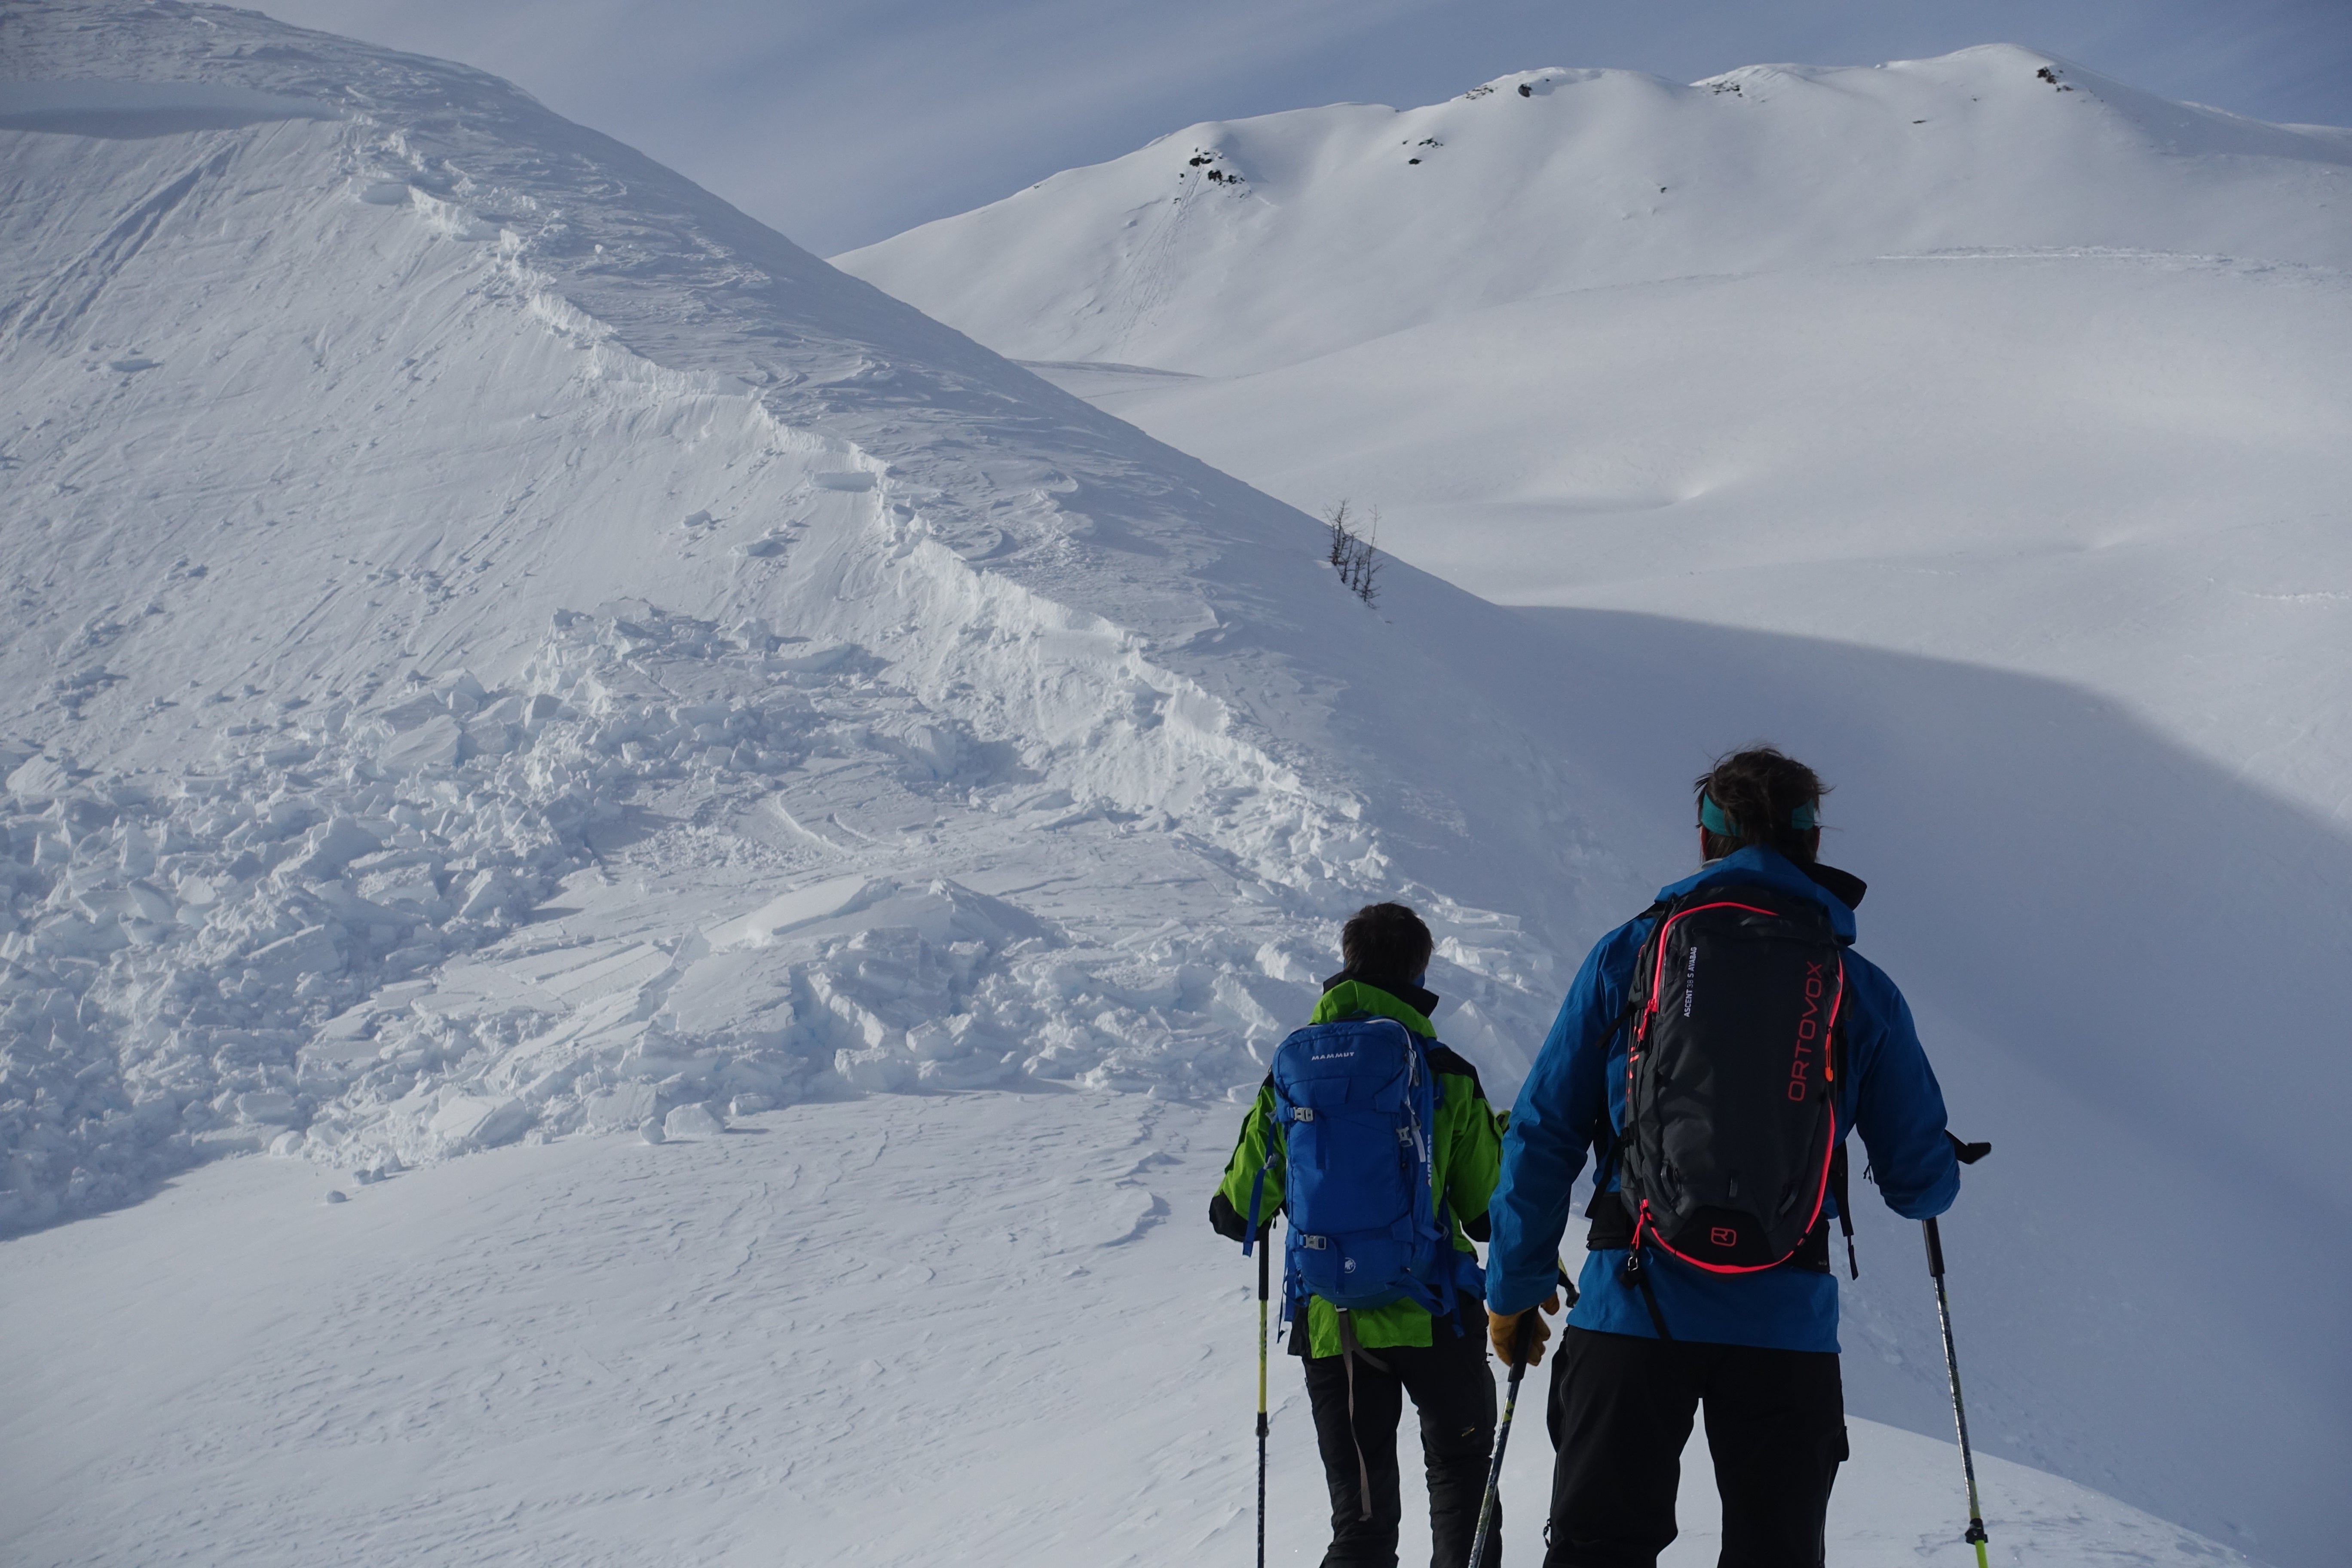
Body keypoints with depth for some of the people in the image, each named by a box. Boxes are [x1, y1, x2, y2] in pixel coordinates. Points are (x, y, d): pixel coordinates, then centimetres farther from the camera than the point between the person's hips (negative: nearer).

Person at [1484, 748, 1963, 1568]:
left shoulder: (1629, 953, 3)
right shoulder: (1861, 989, 5)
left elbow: (1543, 1134, 2)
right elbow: (1921, 1182, 8)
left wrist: (1515, 1285, 11)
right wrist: (1920, 1182, 32)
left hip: (1634, 1307, 0)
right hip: (1787, 1322, 1)